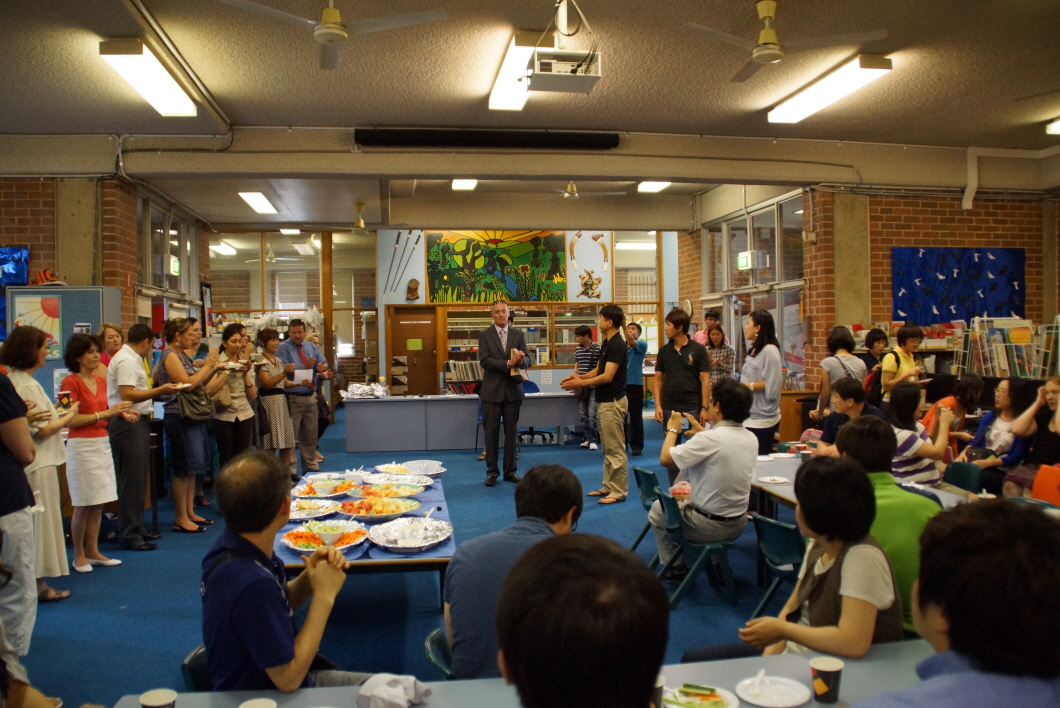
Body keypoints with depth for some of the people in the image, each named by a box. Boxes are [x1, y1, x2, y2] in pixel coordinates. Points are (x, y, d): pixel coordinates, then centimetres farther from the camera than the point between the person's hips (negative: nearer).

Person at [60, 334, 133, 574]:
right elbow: (72, 420, -16)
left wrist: (119, 413, 2)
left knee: (99, 503, 9)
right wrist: (106, 412, -19)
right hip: (81, 446, -7)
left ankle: (93, 552, 18)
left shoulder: (100, 381, 12)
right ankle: (78, 556, 12)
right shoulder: (71, 382, -9)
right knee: (83, 505, -1)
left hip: (102, 443, 7)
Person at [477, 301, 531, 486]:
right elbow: (484, 360, -12)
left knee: (511, 432, 7)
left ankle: (511, 471, 16)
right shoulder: (484, 335, 0)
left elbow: (527, 361, 0)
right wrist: (508, 363, -23)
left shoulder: (519, 335, 7)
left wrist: (522, 359, -24)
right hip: (492, 389, -2)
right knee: (491, 432, 3)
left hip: (513, 389, 2)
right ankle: (492, 471, 12)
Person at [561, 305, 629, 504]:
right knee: (608, 449, 15)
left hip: (613, 402, -10)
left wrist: (580, 383, -17)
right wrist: (579, 377, 2)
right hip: (604, 402, 10)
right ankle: (608, 486, 23)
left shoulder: (617, 344, -19)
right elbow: (598, 370, 18)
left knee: (616, 450, -3)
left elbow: (607, 376, -23)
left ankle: (619, 491, 3)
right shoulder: (606, 343, 12)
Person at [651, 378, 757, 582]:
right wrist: (701, 432, 17)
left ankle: (675, 568, 26)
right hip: (738, 525, 7)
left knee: (657, 509, 20)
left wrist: (672, 430, -4)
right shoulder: (752, 439, -5)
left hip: (709, 526, -7)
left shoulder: (710, 439, -27)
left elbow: (665, 459, -19)